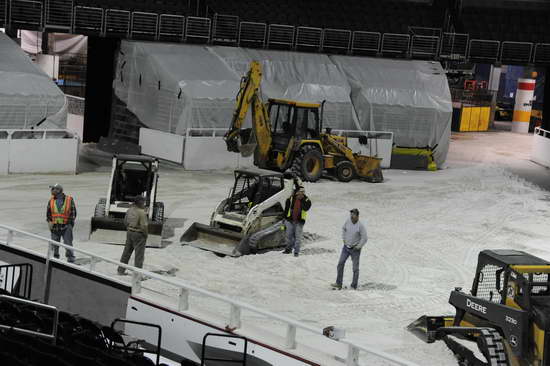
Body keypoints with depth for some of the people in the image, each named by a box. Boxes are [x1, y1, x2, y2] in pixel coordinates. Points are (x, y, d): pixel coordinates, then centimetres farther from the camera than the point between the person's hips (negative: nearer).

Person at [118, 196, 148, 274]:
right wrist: (146, 234, -5)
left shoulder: (130, 209, 2)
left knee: (127, 252, 18)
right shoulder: (141, 212, -20)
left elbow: (125, 221, 12)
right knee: (139, 255, 1)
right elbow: (144, 225, -21)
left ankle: (121, 270, 27)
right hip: (139, 234, -8)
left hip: (129, 232, 8)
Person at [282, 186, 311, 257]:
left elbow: (306, 208, -22)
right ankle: (289, 249, 27)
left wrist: (302, 200, -24)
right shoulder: (291, 199, 0)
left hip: (299, 221, -2)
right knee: (289, 235, 10)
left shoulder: (306, 200, -2)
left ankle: (296, 251, 5)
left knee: (298, 236, -3)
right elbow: (286, 209, 8)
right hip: (290, 220, 2)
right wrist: (285, 218, 7)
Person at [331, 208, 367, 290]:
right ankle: (338, 284, 8)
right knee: (340, 264, 1)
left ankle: (354, 287, 14)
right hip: (346, 247, 5)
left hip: (355, 249, -5)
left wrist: (357, 247, -15)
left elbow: (364, 238, -18)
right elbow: (343, 229, 17)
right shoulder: (348, 221, -4)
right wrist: (344, 239, 10)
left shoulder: (360, 226, -20)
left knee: (355, 268, 3)